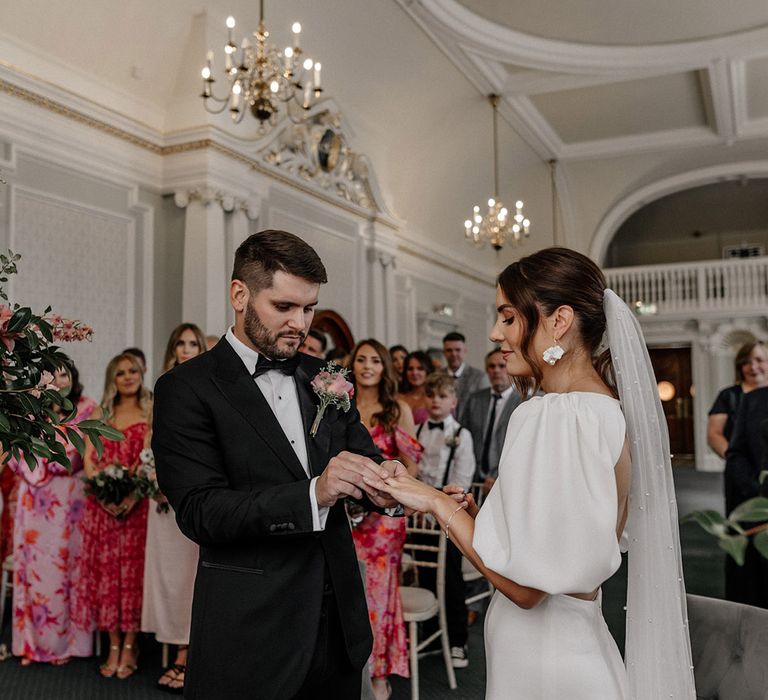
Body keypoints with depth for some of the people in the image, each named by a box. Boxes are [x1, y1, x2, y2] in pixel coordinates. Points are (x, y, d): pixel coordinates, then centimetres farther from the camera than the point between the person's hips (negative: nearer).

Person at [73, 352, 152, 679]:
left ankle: (130, 646, 9)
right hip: (102, 503, 3)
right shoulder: (100, 414, 14)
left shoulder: (152, 413, 3)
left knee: (133, 570, 0)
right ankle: (113, 647, 12)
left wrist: (134, 493, -19)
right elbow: (88, 459, 5)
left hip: (137, 504, -3)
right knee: (105, 570, 4)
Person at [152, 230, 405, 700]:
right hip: (250, 631, -5)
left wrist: (382, 479, -17)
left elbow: (363, 455, 7)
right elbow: (201, 512, -16)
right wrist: (313, 493, -29)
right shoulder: (186, 389, -9)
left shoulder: (325, 378, 8)